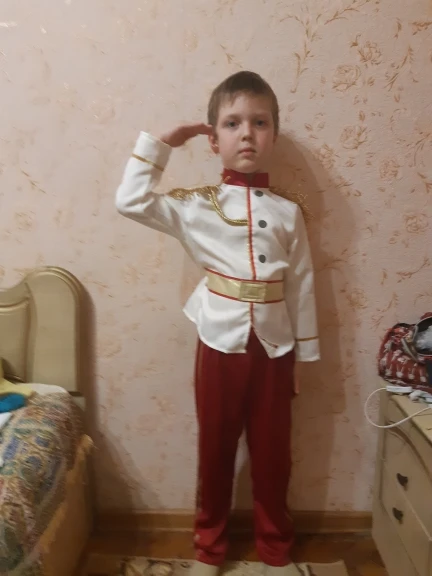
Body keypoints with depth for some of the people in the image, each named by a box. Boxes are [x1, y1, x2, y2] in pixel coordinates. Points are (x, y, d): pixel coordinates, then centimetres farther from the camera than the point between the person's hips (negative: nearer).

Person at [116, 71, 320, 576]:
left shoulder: (288, 211, 0)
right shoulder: (196, 206, -4)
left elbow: (302, 285, 3)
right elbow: (130, 202, -14)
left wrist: (304, 354, 5)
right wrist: (162, 142, -7)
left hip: (273, 347, 1)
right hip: (220, 345, -1)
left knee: (272, 454, 15)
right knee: (215, 450, 15)